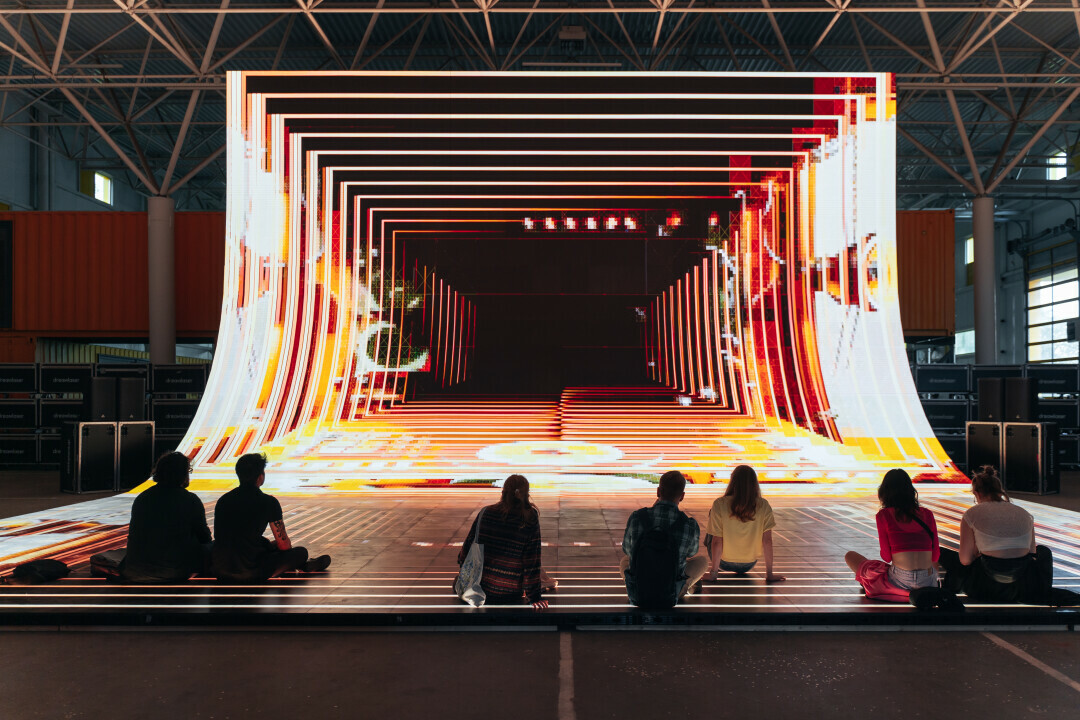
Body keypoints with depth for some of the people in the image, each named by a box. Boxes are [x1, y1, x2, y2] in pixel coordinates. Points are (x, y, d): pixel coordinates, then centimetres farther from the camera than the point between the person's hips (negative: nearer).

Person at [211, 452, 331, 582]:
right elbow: (284, 545, -2)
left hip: (219, 571, 7)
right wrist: (269, 545, 23)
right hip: (251, 575, -6)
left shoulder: (222, 500, 8)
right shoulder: (268, 502, -8)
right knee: (301, 552, 9)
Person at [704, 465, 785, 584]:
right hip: (749, 564, 3)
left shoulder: (720, 504, -19)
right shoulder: (763, 506, -13)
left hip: (725, 564, -3)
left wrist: (713, 572, -10)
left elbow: (717, 542, -19)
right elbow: (767, 541, -13)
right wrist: (769, 574, -6)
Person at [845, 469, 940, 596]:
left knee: (850, 556, 19)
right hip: (928, 583, 2)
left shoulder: (884, 515, -1)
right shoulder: (927, 514, 8)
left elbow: (886, 557, -1)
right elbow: (935, 556, 11)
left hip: (900, 582, -2)